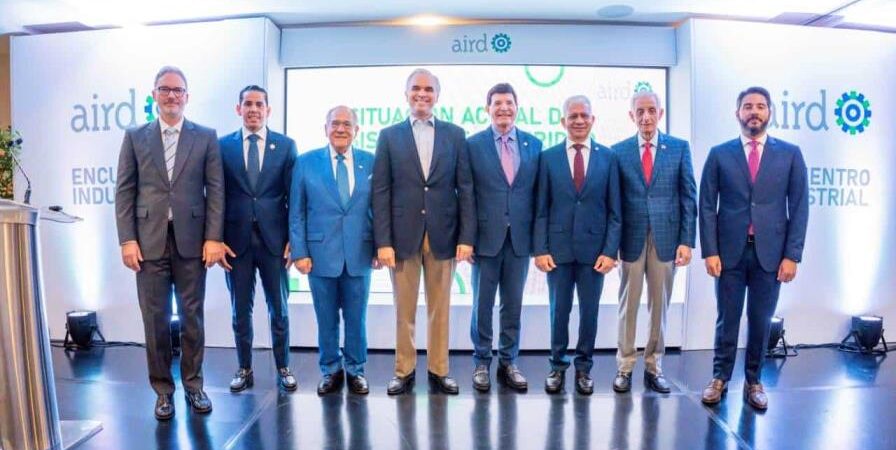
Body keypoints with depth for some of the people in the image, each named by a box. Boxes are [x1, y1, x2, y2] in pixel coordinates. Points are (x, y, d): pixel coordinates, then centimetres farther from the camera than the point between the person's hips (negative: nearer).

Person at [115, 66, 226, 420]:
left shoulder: (206, 137, 5)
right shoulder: (135, 137, 8)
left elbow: (215, 189, 0)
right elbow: (124, 191, 5)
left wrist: (214, 238, -7)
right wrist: (127, 239, -4)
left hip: (192, 240, 0)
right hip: (149, 241, 1)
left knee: (192, 316, 7)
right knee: (155, 318, 6)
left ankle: (193, 385, 21)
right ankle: (163, 390, 19)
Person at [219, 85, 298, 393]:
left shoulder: (285, 145, 3)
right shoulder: (223, 146, 4)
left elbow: (293, 196, 1)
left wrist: (293, 239, -4)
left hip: (274, 238, 0)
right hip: (236, 238, 1)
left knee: (279, 309, 9)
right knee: (241, 309, 10)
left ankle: (283, 368, 23)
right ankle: (244, 369, 25)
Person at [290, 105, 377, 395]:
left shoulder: (371, 162, 3)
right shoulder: (306, 162, 1)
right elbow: (296, 213, 1)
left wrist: (380, 246, 0)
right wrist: (299, 252, -5)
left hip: (359, 254, 1)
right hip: (320, 253, 0)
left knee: (356, 318, 10)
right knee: (326, 319, 10)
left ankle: (356, 371, 27)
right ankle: (331, 371, 27)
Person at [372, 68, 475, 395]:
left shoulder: (455, 134, 7)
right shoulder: (389, 136, 5)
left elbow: (465, 189, 3)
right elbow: (381, 192, 0)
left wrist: (466, 237, -5)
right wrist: (383, 241, -7)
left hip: (442, 236, 1)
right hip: (403, 236, 0)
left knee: (440, 309, 9)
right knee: (404, 310, 7)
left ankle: (438, 370, 22)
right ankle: (404, 371, 21)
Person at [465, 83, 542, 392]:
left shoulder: (534, 144, 6)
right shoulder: (473, 144, -2)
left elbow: (537, 193, 7)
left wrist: (538, 237, 3)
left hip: (520, 238, 2)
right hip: (486, 236, -2)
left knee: (513, 305, 11)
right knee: (482, 305, 8)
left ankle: (508, 363, 24)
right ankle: (481, 363, 22)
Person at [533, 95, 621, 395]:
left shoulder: (608, 157, 3)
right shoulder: (548, 157, 3)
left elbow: (614, 210, 2)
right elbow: (541, 209, 1)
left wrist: (610, 251, -6)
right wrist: (540, 249, -6)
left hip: (593, 248, 0)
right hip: (558, 248, 0)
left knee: (589, 311, 9)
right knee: (559, 310, 9)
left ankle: (584, 367, 25)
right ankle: (558, 366, 24)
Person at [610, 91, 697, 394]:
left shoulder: (679, 148, 4)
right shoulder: (619, 151, 2)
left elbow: (688, 197, 2)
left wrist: (687, 240, -4)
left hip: (666, 237, 1)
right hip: (631, 238, 0)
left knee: (659, 306, 9)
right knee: (628, 306, 7)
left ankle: (653, 368, 20)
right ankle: (624, 367, 18)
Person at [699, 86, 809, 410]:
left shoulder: (790, 154, 5)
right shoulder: (719, 154, 3)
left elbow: (799, 207, 2)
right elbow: (707, 206, 0)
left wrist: (792, 255, -4)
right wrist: (710, 251, -7)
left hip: (770, 252, 1)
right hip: (730, 251, 0)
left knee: (760, 321, 9)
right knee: (727, 320, 8)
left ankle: (753, 382, 24)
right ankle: (720, 378, 22)